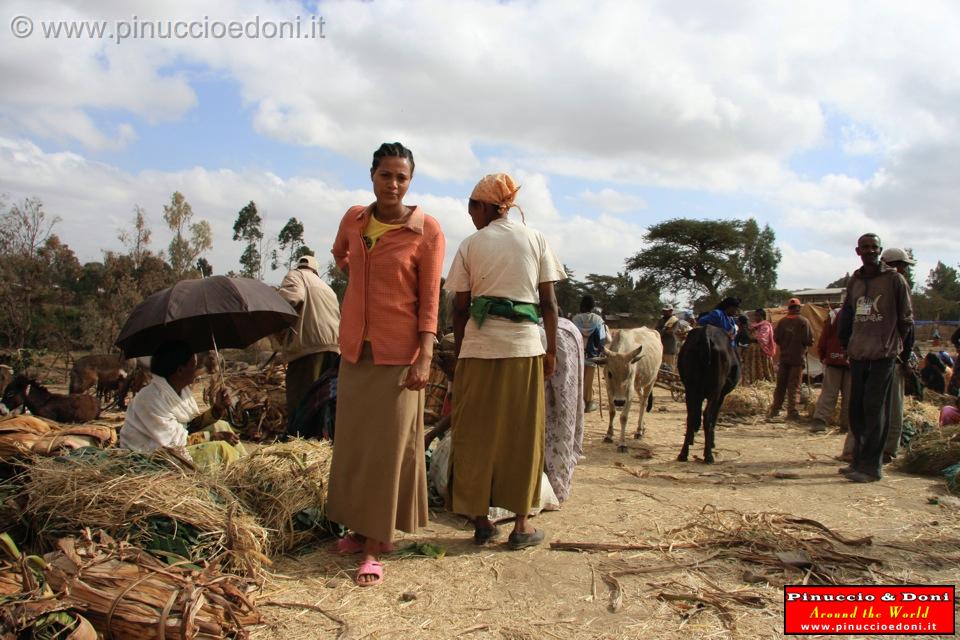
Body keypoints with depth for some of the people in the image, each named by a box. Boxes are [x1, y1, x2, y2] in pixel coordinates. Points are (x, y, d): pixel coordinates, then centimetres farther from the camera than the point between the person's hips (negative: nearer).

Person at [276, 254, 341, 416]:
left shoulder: (295, 275, 10)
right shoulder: (327, 288, 31)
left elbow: (291, 296, -11)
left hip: (308, 345, -7)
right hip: (333, 348, 7)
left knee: (300, 402, -8)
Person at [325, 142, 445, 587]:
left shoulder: (426, 230, -8)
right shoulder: (354, 219, 6)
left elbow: (429, 299, -10)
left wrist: (425, 357, -17)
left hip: (397, 351, -5)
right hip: (355, 346, 6)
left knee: (388, 445, -2)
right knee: (352, 441, 12)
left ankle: (375, 547, 7)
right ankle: (359, 528, 28)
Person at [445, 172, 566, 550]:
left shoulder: (471, 245, 4)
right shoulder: (535, 240, 6)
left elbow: (460, 308, 4)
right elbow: (548, 301, 2)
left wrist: (459, 351, 13)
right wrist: (551, 349, 8)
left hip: (479, 346, 0)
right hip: (525, 346, 1)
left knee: (476, 434, 9)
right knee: (522, 434, 8)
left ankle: (481, 520, 15)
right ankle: (521, 523, 13)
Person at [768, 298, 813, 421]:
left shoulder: (782, 321, 1)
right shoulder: (803, 321, -9)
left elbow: (776, 338, 2)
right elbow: (809, 340, -11)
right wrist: (802, 344, 10)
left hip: (784, 357, 3)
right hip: (798, 358, -3)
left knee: (780, 385, 12)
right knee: (794, 386, 0)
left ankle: (775, 410, 15)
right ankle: (792, 412, -2)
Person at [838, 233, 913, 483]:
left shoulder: (894, 279, -2)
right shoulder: (854, 280, 12)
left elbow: (906, 318, 1)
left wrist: (904, 350, 2)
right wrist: (845, 343, 11)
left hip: (883, 354, -5)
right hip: (857, 354, 6)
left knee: (874, 409, -7)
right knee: (856, 409, 9)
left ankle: (871, 466, -2)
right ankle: (859, 460, 19)